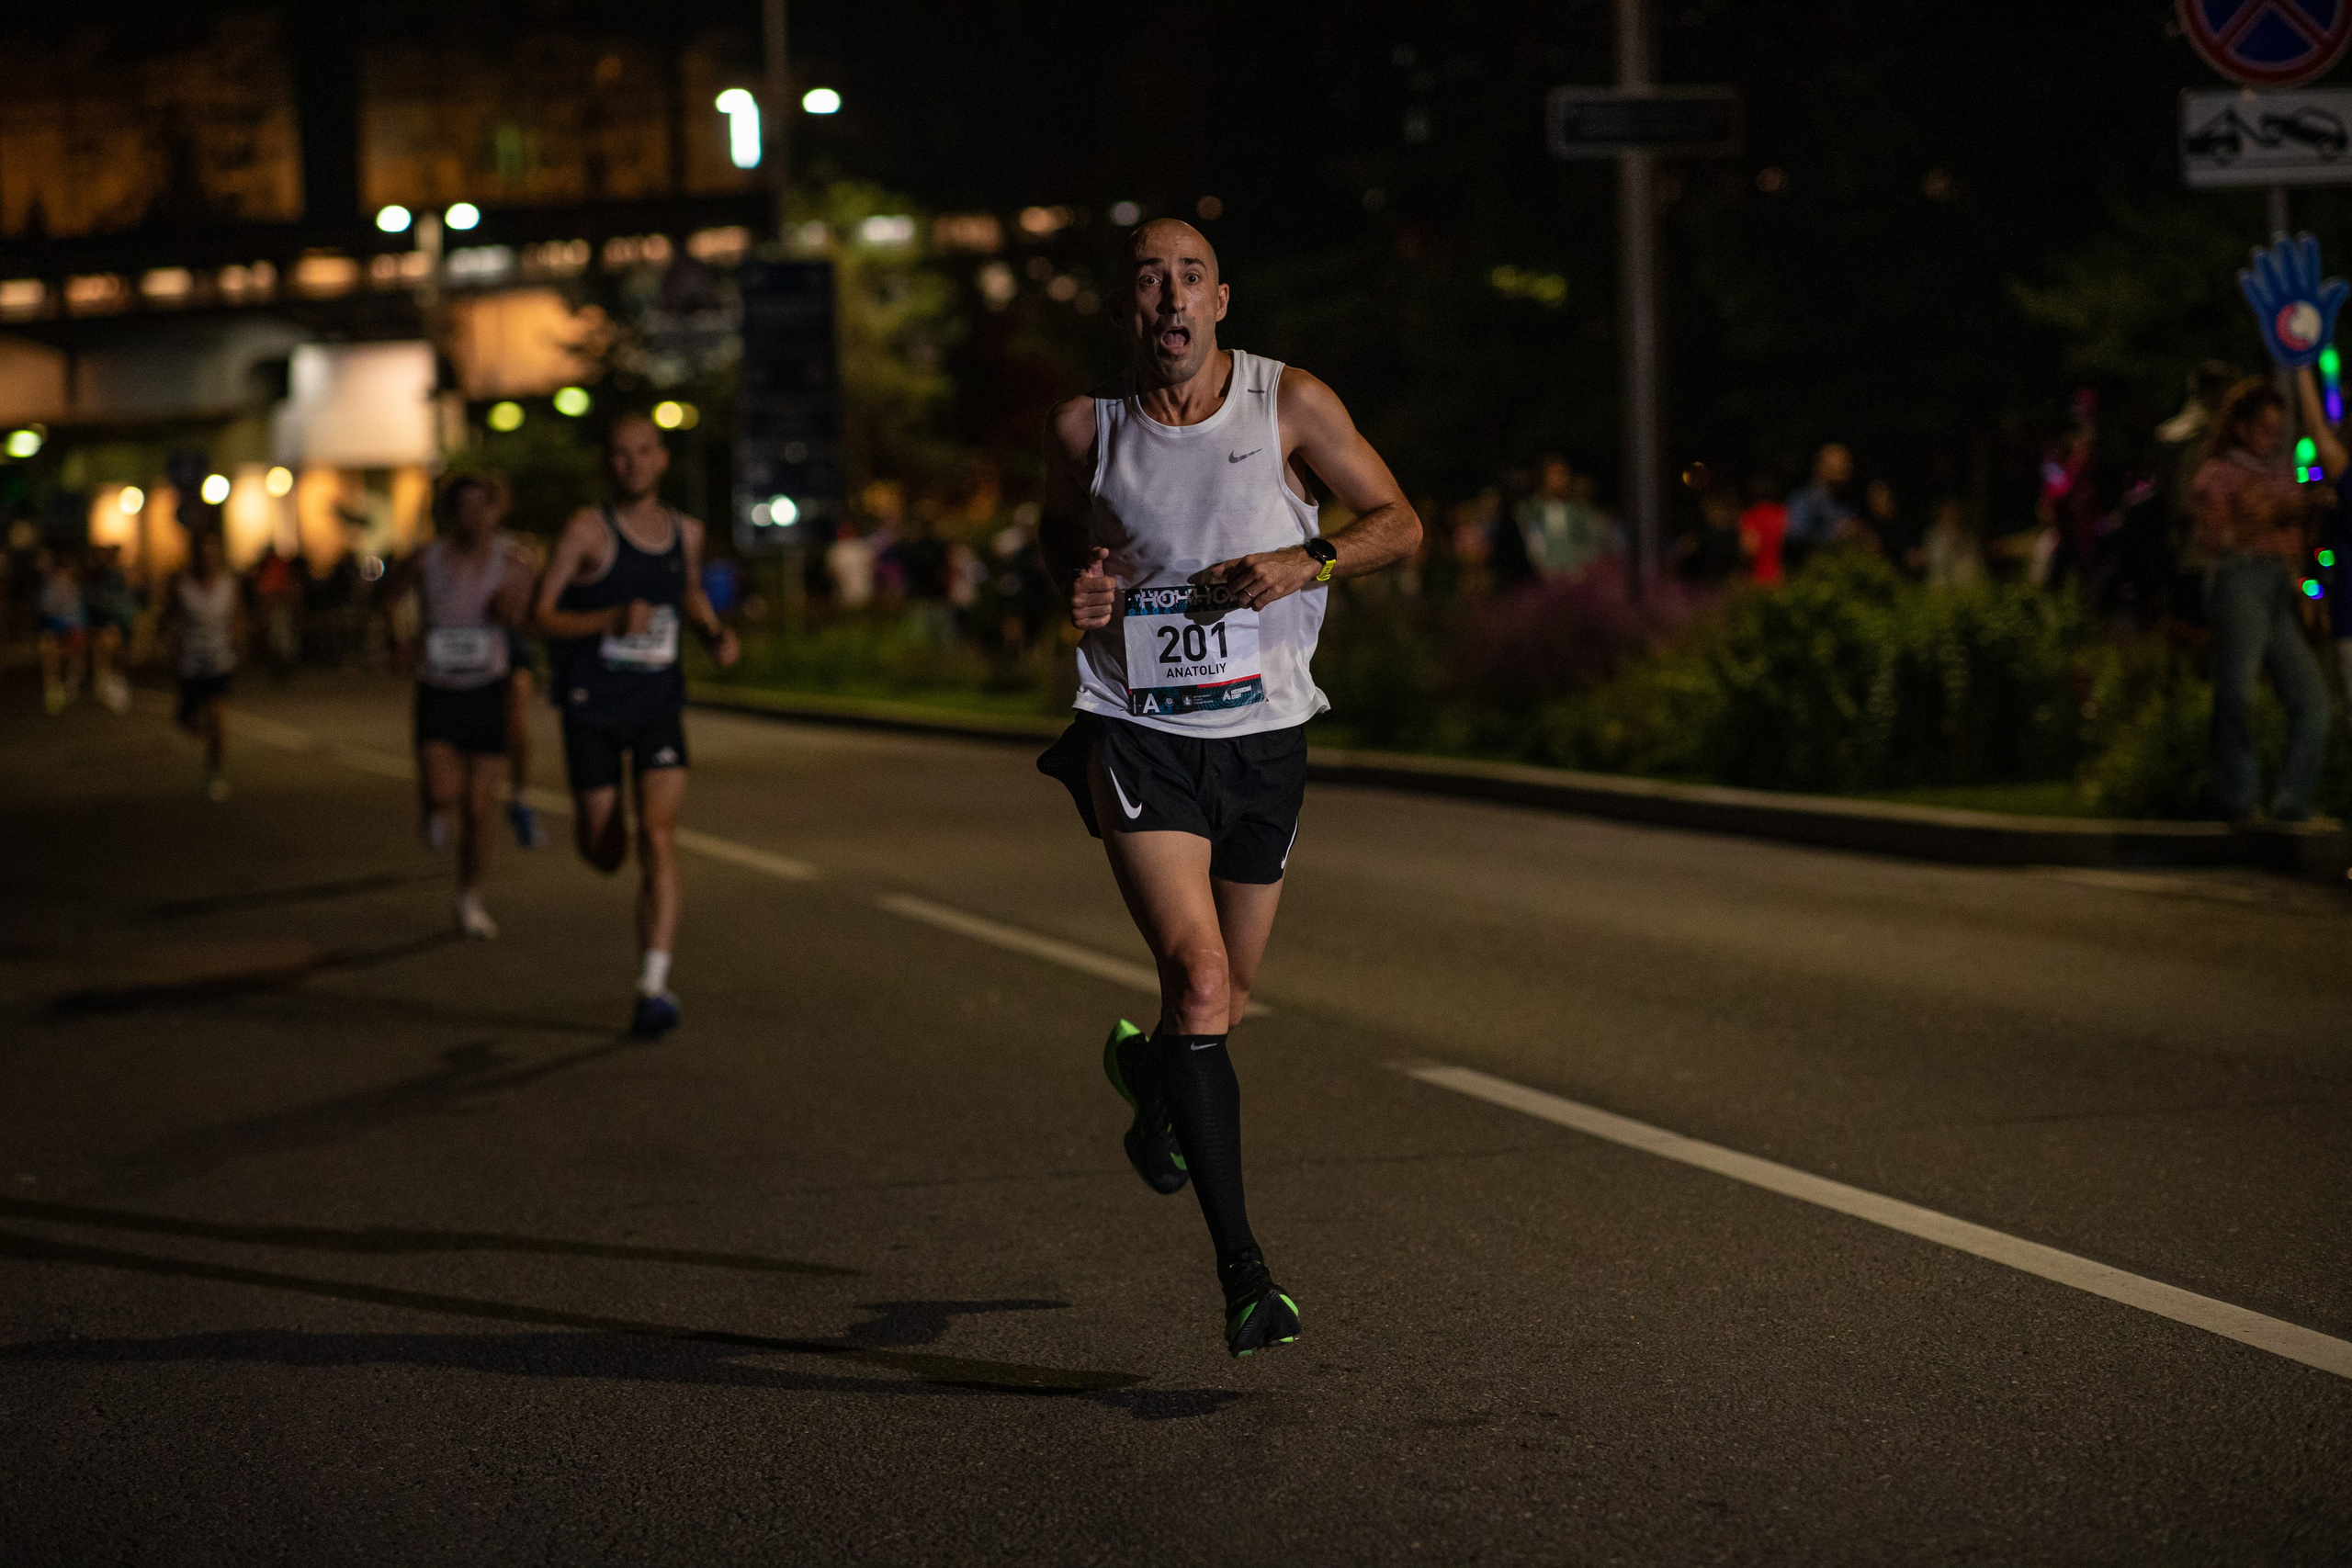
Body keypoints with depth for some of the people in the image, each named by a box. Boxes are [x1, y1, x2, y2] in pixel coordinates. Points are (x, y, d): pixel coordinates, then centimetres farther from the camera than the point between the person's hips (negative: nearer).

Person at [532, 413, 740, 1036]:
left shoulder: (685, 532, 5)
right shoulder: (587, 529, -9)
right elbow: (541, 617, -12)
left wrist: (717, 631, 6)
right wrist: (613, 619, -27)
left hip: (659, 705, 2)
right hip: (592, 708, -2)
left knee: (658, 837, -16)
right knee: (604, 852, 5)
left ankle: (653, 987, -19)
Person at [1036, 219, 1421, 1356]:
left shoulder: (1288, 403, -5)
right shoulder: (1086, 427, -3)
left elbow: (1398, 523, 1)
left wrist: (1308, 561, -17)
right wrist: (1076, 587, -5)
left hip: (1264, 732, 2)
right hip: (1139, 734, -2)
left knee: (1227, 998, 15)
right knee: (1198, 980, -19)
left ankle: (1148, 1072, 54)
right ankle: (1242, 1271, -18)